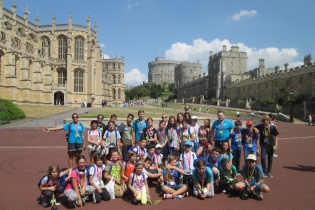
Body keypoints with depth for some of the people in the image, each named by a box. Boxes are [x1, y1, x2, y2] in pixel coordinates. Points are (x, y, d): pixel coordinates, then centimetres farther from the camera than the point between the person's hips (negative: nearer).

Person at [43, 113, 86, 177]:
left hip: (79, 143, 1)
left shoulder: (81, 125, 5)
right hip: (71, 142, -1)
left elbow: (82, 135, 10)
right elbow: (60, 127, -4)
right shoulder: (69, 124, 0)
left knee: (78, 156, 10)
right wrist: (49, 129, -9)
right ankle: (70, 169, 18)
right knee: (70, 156, 7)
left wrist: (84, 144, 10)